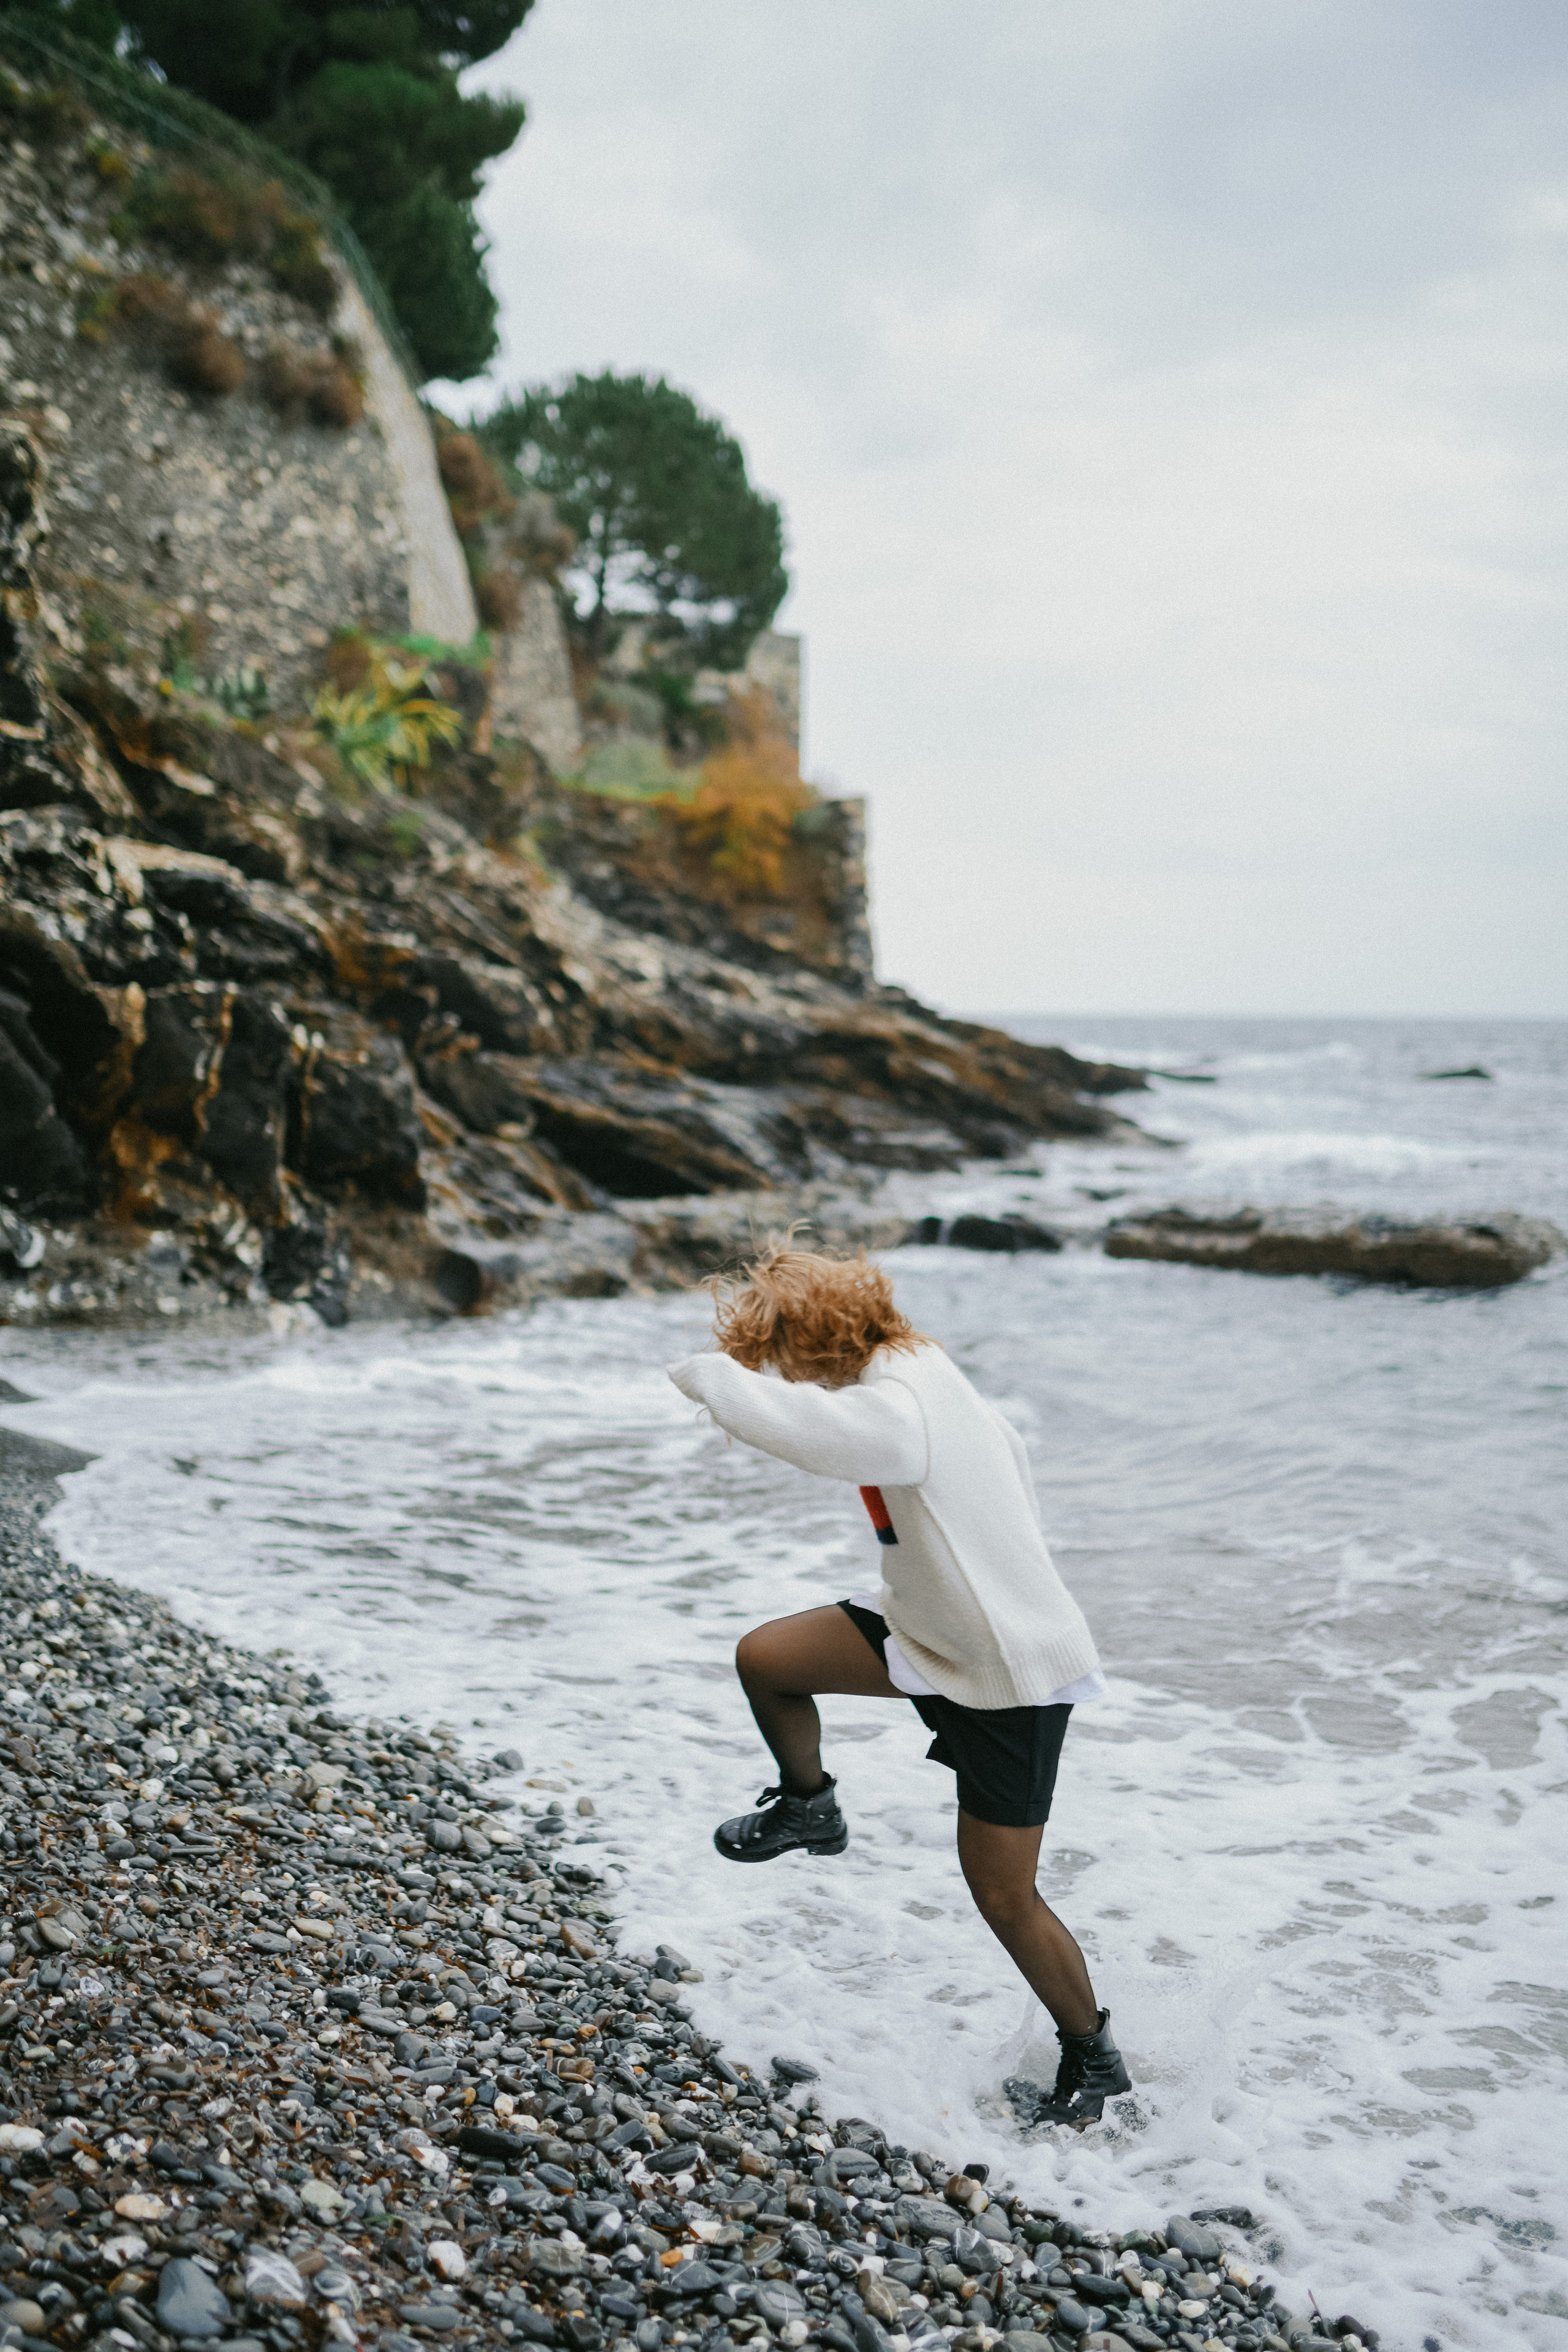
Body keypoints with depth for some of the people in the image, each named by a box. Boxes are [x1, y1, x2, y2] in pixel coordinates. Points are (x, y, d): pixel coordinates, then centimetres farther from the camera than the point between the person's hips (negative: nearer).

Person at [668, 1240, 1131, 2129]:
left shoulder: (894, 1414, -31)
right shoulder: (925, 1372, -1)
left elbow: (762, 1408, -46)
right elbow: (1007, 1446, 14)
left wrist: (706, 1370, -23)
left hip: (1013, 1675, -9)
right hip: (931, 1629, 9)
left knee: (1004, 1898, 4)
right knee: (766, 1658, -1)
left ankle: (1095, 2064, 27)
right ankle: (810, 1809, 27)